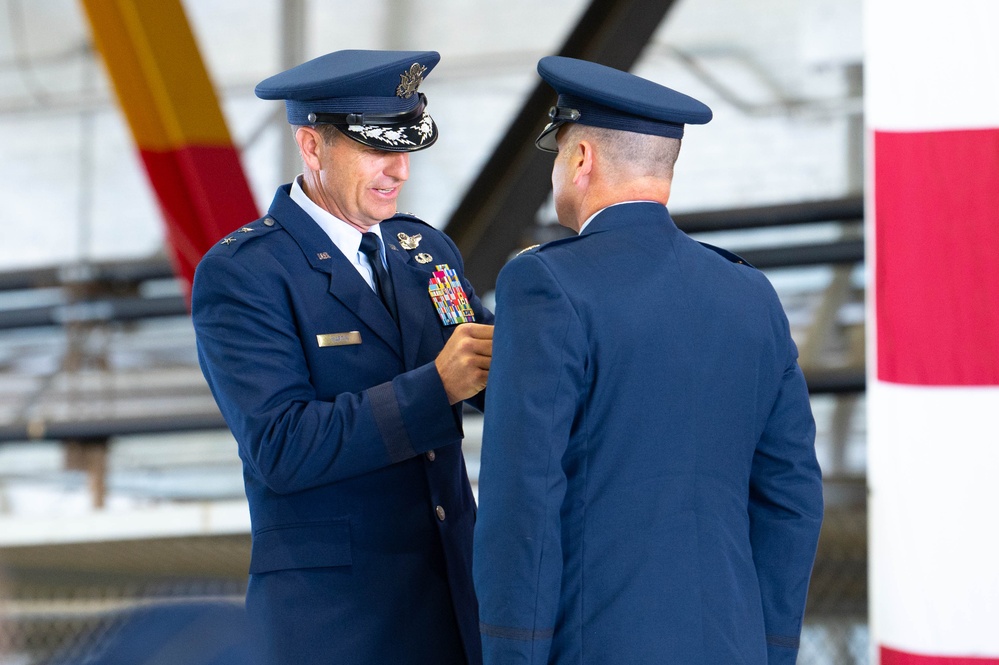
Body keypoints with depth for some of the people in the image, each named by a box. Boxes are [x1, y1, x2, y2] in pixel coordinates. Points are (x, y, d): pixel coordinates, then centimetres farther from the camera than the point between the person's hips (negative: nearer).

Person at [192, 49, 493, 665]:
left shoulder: (427, 250, 11)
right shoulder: (240, 274, -9)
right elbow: (281, 447, -19)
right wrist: (436, 386, -26)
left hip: (455, 588, 6)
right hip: (334, 609, -6)